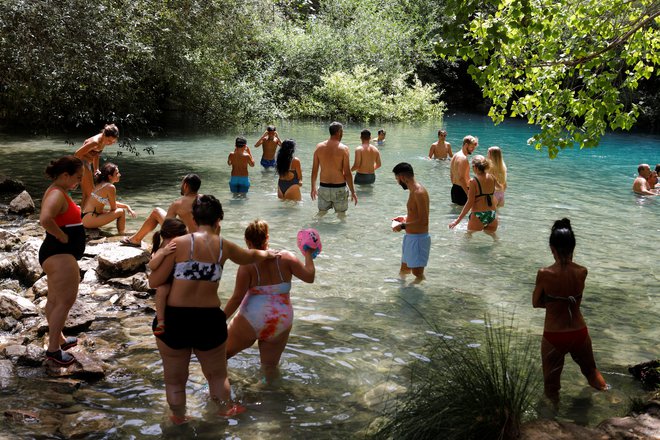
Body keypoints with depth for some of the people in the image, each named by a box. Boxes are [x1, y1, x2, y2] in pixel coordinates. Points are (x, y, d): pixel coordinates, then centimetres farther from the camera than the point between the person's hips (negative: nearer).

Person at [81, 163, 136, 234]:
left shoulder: (101, 184, 13)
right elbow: (113, 208, -5)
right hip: (89, 220, -10)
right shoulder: (110, 187, -14)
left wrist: (127, 206, 17)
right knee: (121, 212, -5)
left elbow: (113, 204, 24)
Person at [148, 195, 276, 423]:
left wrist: (157, 261, 12)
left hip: (174, 319, -2)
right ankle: (225, 411, 44)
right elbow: (250, 256, 22)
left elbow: (154, 282, -10)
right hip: (209, 319, 2)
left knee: (175, 379, 19)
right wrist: (267, 254, 44)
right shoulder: (223, 246, 0)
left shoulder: (179, 243, -11)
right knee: (217, 375, 26)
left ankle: (179, 419, 35)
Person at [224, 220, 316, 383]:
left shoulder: (248, 263, -12)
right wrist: (308, 255, 12)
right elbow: (309, 277, -3)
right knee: (270, 365, 20)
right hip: (281, 322, 3)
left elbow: (237, 298, -13)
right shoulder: (285, 257, -5)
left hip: (251, 321, -3)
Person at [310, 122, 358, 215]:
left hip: (323, 188, 3)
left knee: (321, 215, 17)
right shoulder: (343, 149, -11)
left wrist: (313, 187, 17)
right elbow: (347, 173, -11)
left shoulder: (319, 147, 0)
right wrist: (353, 192, -3)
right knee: (341, 216, 10)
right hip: (339, 189, -3)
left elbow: (314, 170, 5)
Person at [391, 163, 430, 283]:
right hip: (411, 237, 10)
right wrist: (406, 217, 15)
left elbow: (423, 221, -26)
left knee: (417, 274, -3)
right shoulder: (413, 190, 9)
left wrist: (403, 226, -19)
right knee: (404, 270, 19)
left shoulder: (418, 192, -21)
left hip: (418, 238, -10)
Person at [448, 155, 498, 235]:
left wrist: (458, 219, -9)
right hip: (492, 215, 6)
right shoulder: (492, 178, 3)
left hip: (478, 216, -6)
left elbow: (470, 203, -13)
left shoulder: (474, 181, -12)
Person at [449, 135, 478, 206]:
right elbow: (461, 178, -26)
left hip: (454, 188, 10)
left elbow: (451, 175, 19)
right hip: (462, 190, -10)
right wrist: (469, 194, -27)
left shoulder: (455, 156, 11)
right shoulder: (463, 158, -20)